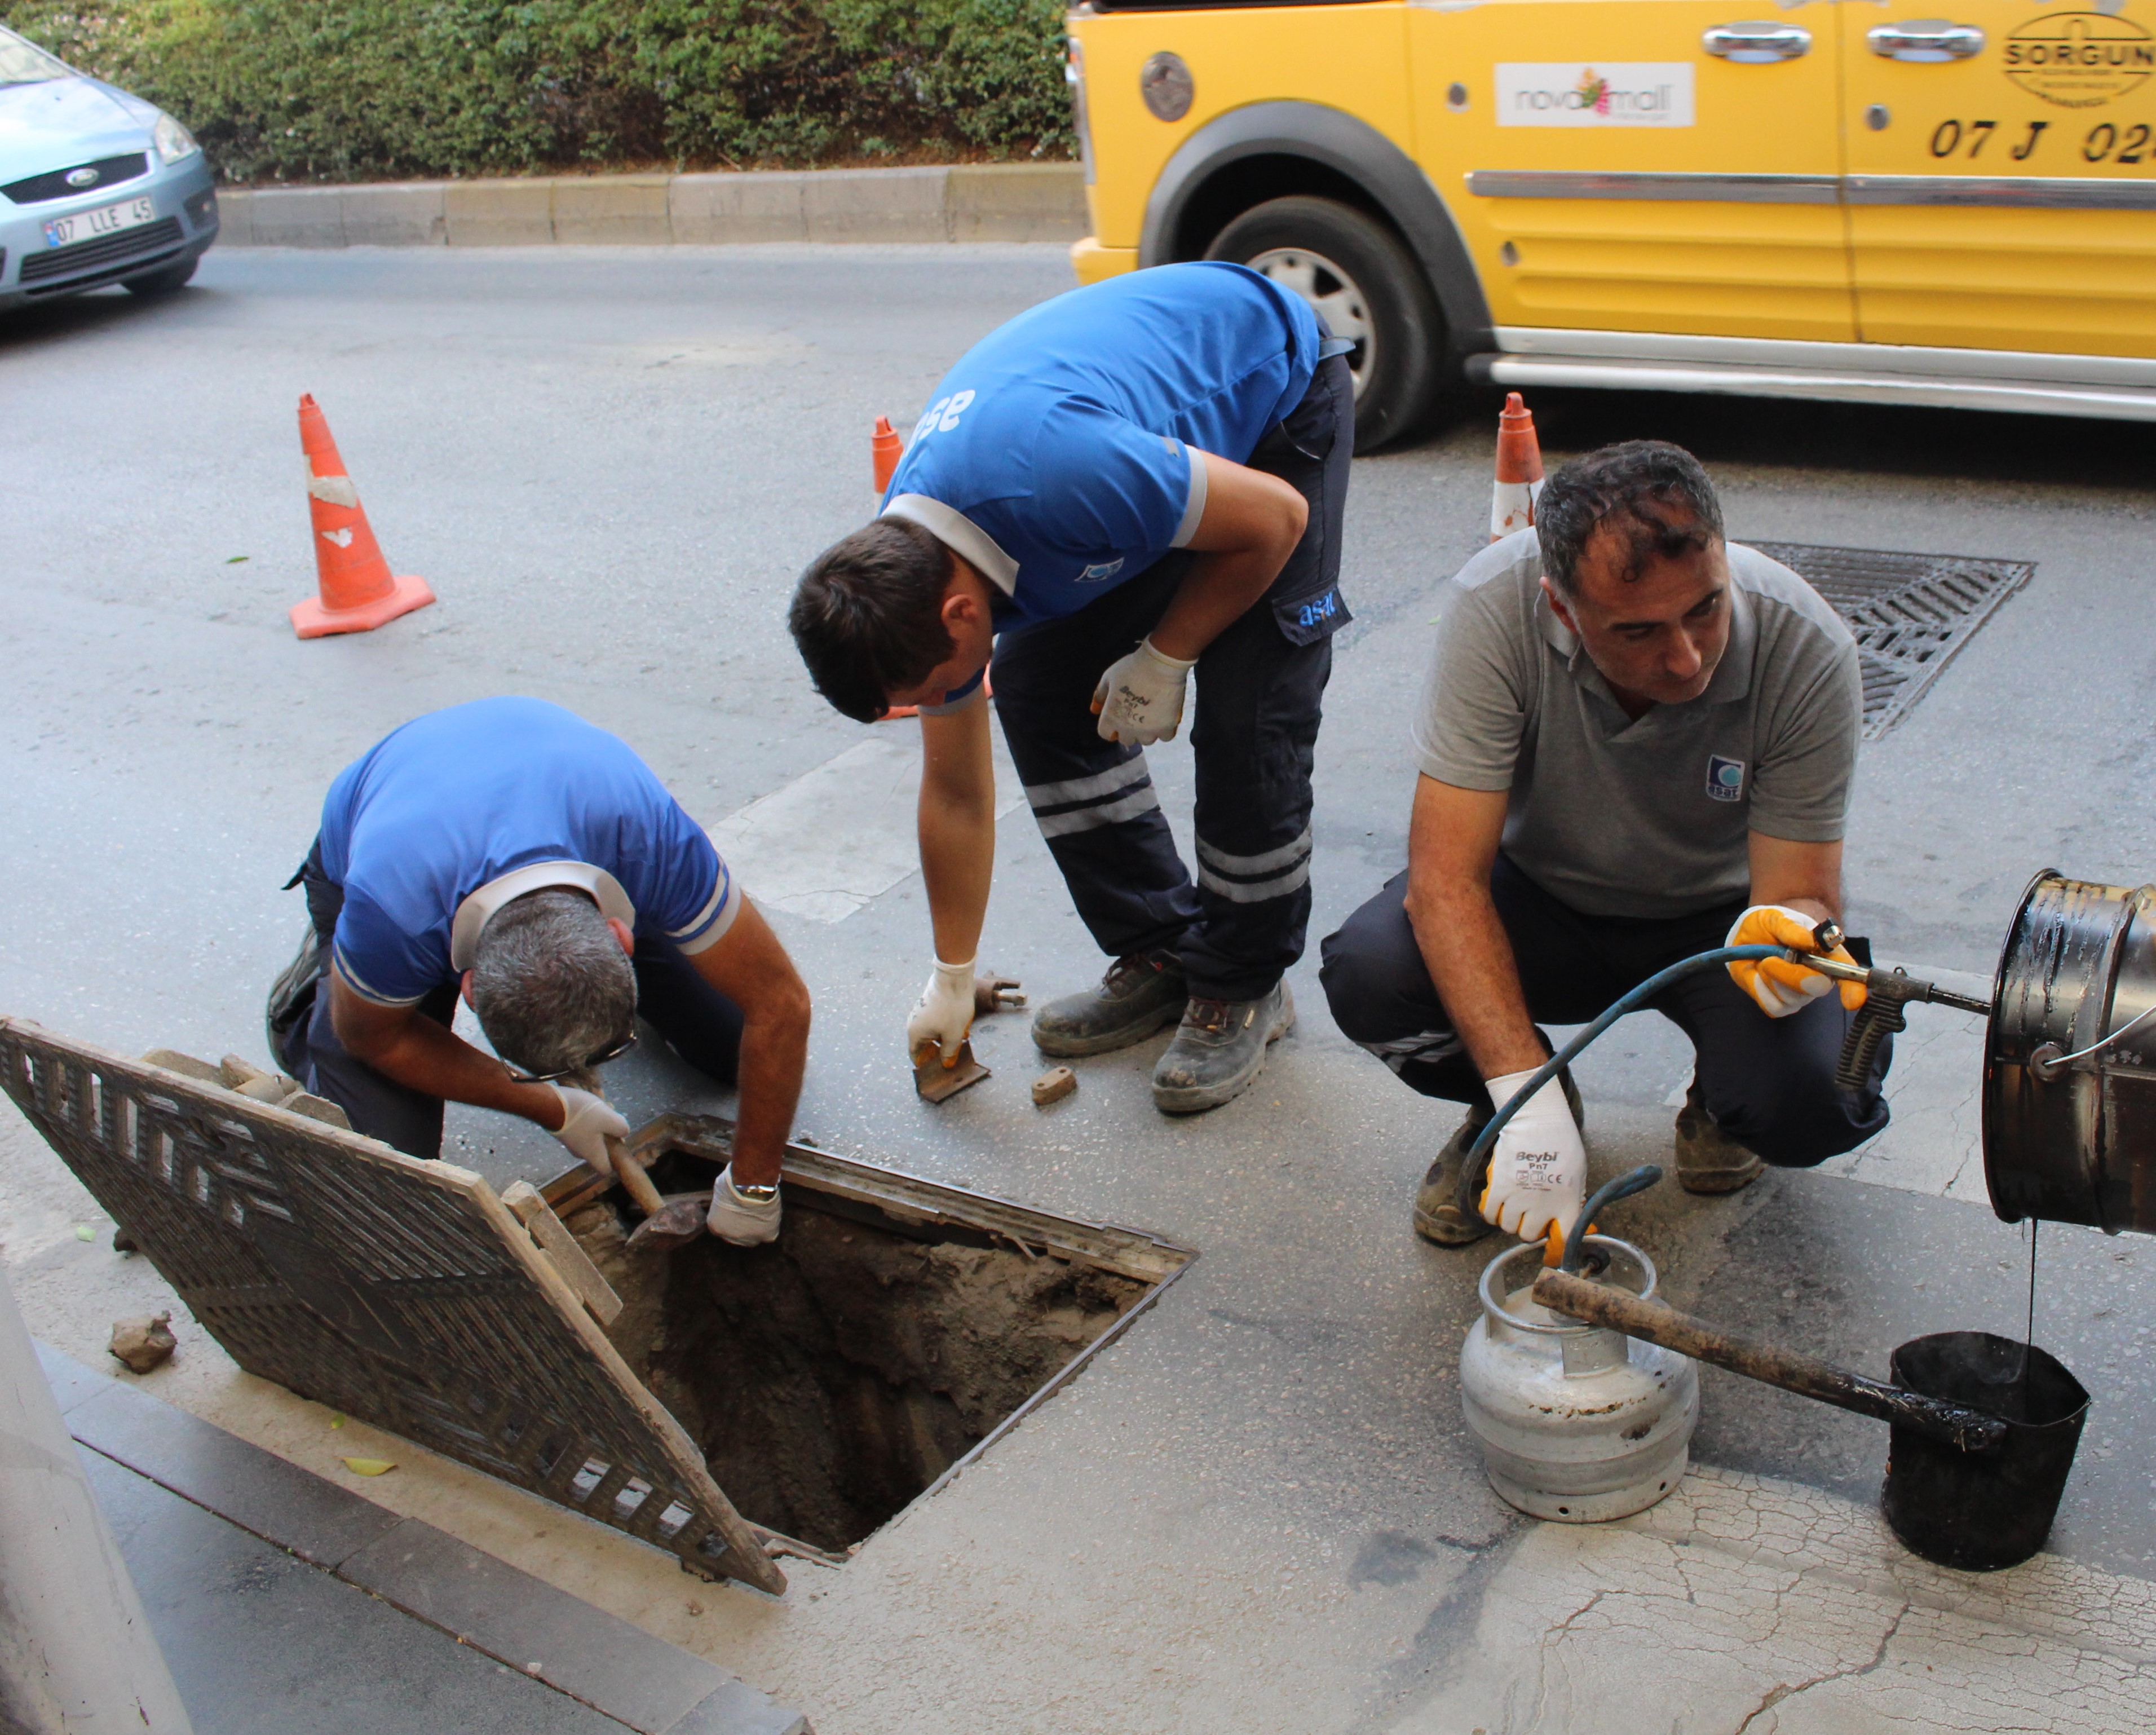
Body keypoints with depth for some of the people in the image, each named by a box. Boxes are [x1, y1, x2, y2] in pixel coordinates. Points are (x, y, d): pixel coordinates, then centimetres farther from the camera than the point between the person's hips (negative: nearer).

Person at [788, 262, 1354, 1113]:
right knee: (1037, 690, -2)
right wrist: (951, 981, 5)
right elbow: (955, 789, -2)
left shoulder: (1060, 477, -43)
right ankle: (1161, 955, 10)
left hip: (1280, 393, -6)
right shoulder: (902, 570, -16)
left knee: (1245, 715, -15)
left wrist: (1162, 659, -18)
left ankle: (1243, 986, 6)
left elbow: (1275, 517, -27)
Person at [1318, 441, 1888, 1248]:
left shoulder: (1806, 648, -27)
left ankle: (1721, 1102, 11)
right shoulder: (1494, 606, -30)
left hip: (1722, 912, 0)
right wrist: (1528, 1103, -39)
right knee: (1367, 969, -29)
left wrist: (1786, 934, -47)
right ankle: (1507, 1105, 6)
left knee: (1810, 1100, -30)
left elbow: (1800, 892, -21)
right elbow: (1445, 875, -30)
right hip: (1547, 895, 1)